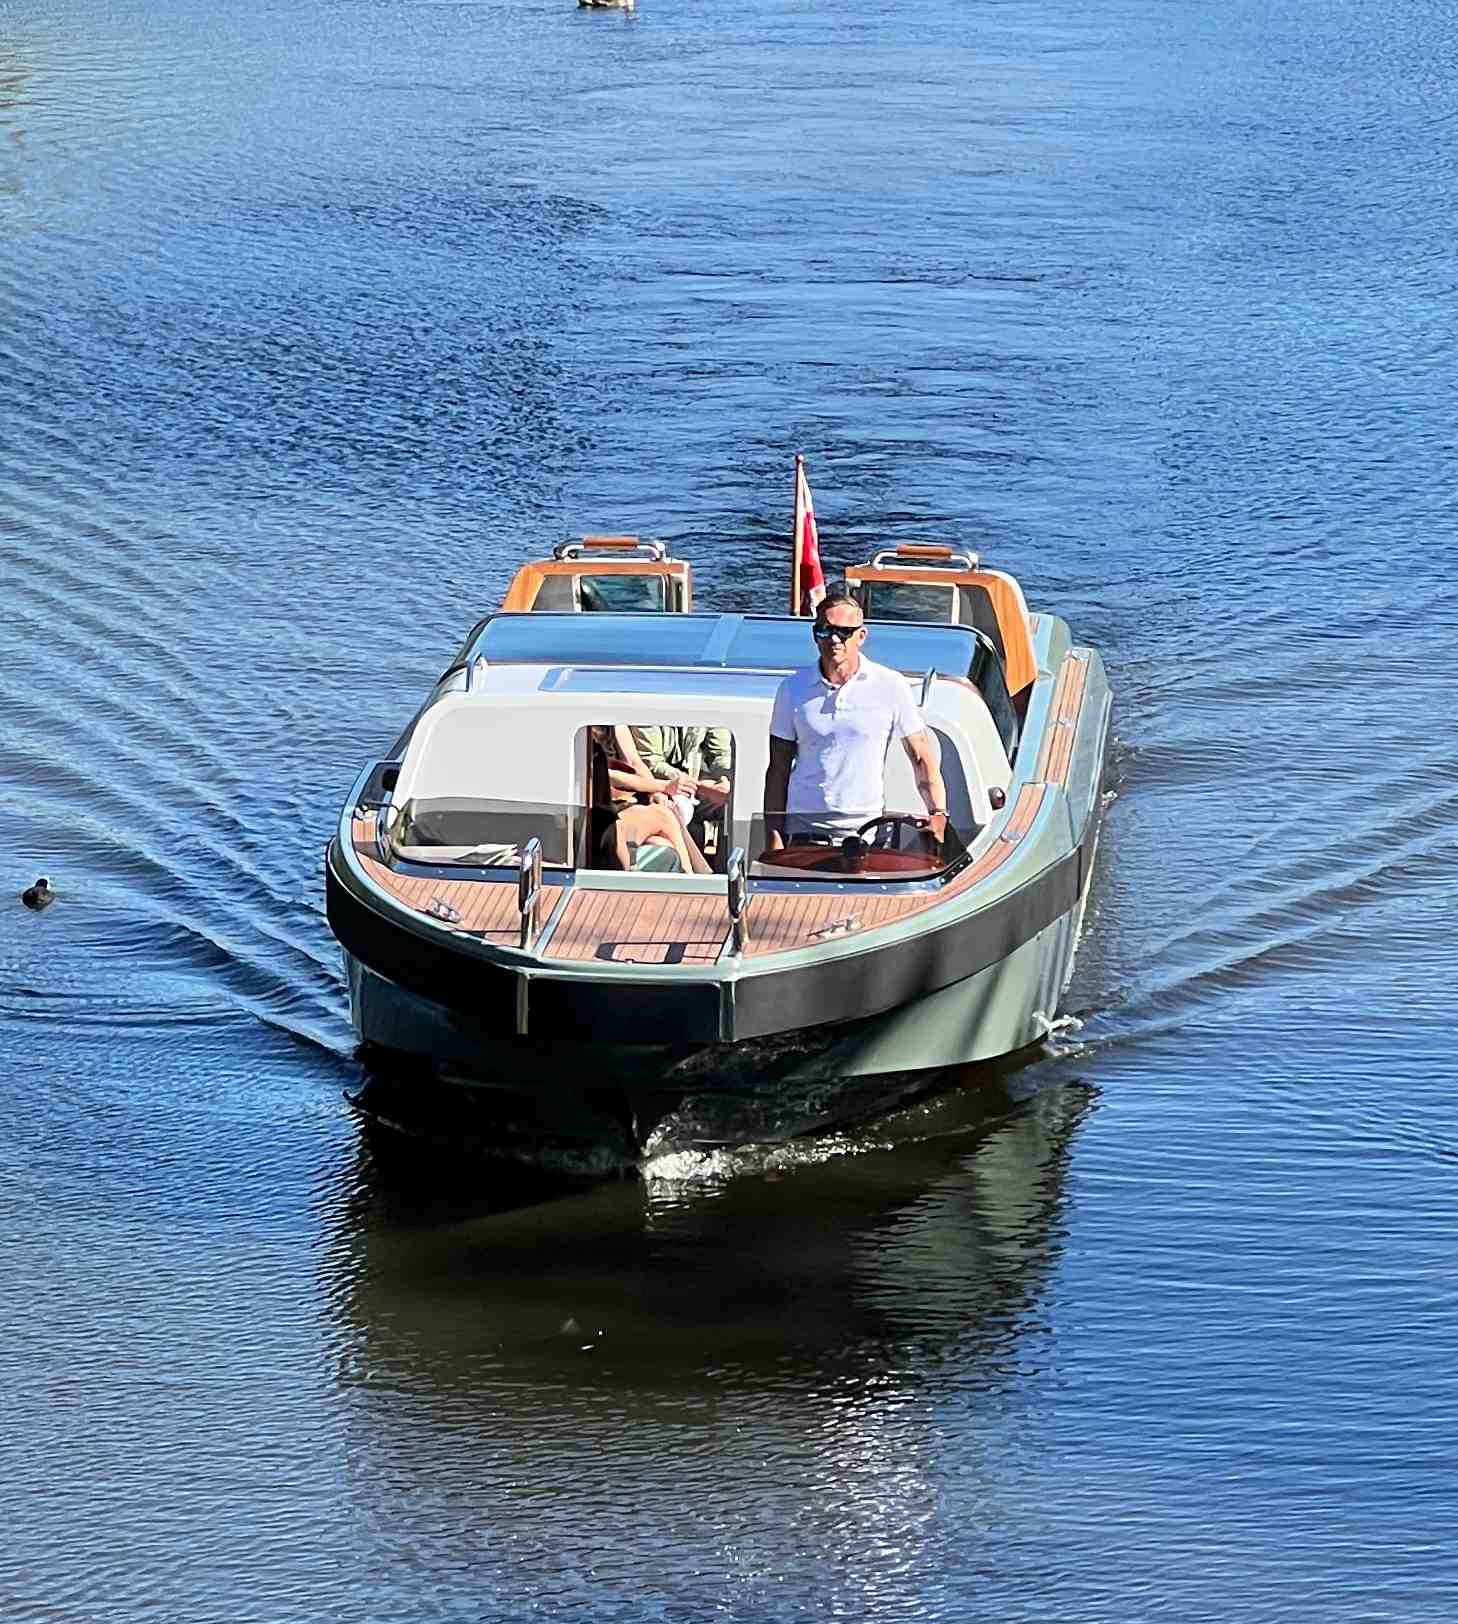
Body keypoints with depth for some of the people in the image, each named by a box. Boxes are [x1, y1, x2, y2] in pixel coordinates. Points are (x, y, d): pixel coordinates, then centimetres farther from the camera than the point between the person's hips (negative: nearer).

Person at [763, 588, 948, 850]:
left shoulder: (891, 686, 2)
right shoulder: (793, 688, 6)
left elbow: (922, 759, 6)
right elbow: (778, 769, 9)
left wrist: (938, 813, -8)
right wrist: (774, 839, 2)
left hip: (866, 832, -1)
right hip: (804, 830, 1)